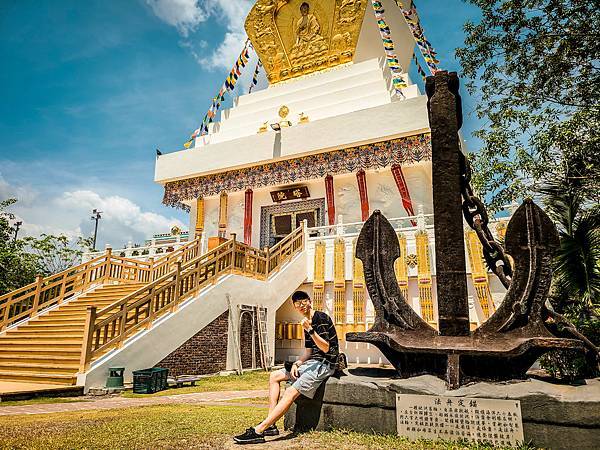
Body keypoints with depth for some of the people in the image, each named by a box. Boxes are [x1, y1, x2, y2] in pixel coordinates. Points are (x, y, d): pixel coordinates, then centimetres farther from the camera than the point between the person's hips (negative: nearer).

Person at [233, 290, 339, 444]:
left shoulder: (321, 318, -12)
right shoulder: (307, 323, 16)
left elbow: (326, 348, -19)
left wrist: (310, 330, -28)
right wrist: (296, 364, -1)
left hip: (325, 364, -10)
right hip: (312, 362, 10)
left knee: (290, 392, -24)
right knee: (274, 376, 8)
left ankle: (258, 431, -25)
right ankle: (270, 425, 0)